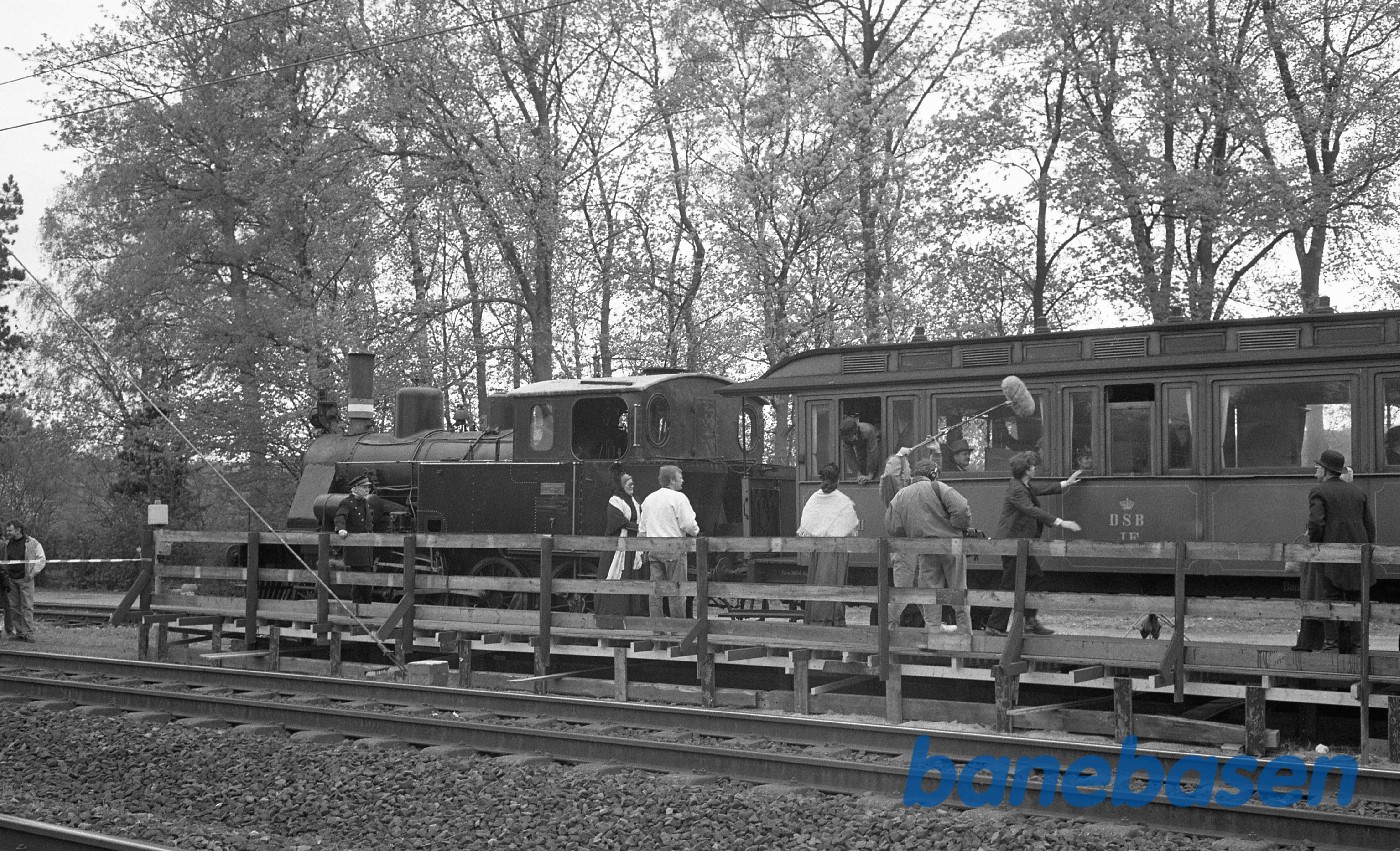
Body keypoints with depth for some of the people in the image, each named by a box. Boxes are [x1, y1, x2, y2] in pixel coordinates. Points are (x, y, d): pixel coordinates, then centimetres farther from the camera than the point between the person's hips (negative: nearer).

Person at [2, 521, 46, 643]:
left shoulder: (31, 543, -4)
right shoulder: (7, 543, 9)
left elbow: (42, 559, -1)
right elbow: (5, 560, 23)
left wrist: (33, 573, -10)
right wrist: (5, 573, 9)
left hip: (25, 579, -5)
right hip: (11, 579, 5)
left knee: (27, 606, -7)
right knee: (14, 606, 4)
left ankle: (28, 633, -7)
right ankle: (19, 633, 9)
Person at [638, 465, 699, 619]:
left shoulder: (649, 499, 13)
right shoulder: (678, 498, -9)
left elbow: (642, 527, 17)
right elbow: (689, 524, -13)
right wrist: (695, 531, 8)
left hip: (653, 548, 6)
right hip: (674, 549, -6)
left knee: (656, 591, 7)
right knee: (676, 591, -2)